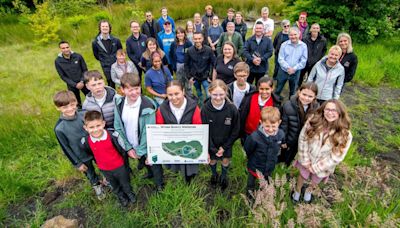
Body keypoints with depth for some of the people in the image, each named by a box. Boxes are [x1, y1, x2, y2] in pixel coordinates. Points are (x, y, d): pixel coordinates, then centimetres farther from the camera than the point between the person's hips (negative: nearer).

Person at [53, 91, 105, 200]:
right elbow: (65, 148, -13)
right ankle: (96, 185, 56)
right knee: (90, 174, 24)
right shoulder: (59, 128, -24)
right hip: (82, 157, -2)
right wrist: (77, 163, -7)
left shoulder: (84, 115, -19)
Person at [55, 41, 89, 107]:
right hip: (72, 85, 0)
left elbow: (85, 70, -2)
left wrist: (82, 81, -14)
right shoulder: (57, 61, -10)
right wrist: (75, 85, -15)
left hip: (83, 83, 0)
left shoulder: (78, 56, -10)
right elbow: (63, 76, -6)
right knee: (77, 104, 13)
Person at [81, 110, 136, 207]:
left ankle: (129, 193, 57)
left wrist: (126, 165, -4)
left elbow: (123, 151, -15)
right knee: (115, 186, 28)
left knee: (125, 183, 24)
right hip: (104, 170, 2)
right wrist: (99, 164, 13)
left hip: (119, 167, -2)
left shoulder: (113, 136, -30)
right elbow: (90, 154, 1)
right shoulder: (85, 142, -21)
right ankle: (121, 196, 58)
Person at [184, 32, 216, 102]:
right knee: (199, 95, 18)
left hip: (206, 77, -1)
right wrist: (189, 77, -3)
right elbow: (186, 65, 1)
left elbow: (214, 63, -7)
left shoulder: (208, 50, -12)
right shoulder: (189, 50, -8)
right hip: (194, 78, 2)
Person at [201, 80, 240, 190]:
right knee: (212, 159, 22)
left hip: (227, 143, 0)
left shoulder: (232, 109, -24)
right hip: (211, 143, 0)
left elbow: (235, 131, -13)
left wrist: (224, 147, -12)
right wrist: (212, 148, -14)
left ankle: (224, 176, 52)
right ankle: (214, 174, 55)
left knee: (225, 160, 19)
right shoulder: (205, 109, -24)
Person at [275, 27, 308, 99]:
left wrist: (294, 69, -19)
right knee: (278, 90, 8)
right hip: (283, 71, 0)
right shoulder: (284, 45, -4)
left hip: (295, 72, 1)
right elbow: (280, 59, -9)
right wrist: (288, 68, -21)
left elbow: (303, 61, -6)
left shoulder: (303, 46, -4)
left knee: (292, 92, 16)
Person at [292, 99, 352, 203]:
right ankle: (297, 190, 56)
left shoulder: (345, 135, -24)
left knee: (315, 181, 27)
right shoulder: (313, 121, -22)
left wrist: (316, 167, -16)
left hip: (323, 166, 0)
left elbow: (336, 157, -19)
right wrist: (305, 160, -13)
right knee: (302, 176, 24)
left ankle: (309, 190, 61)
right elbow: (302, 139, -14)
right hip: (307, 160, 0)